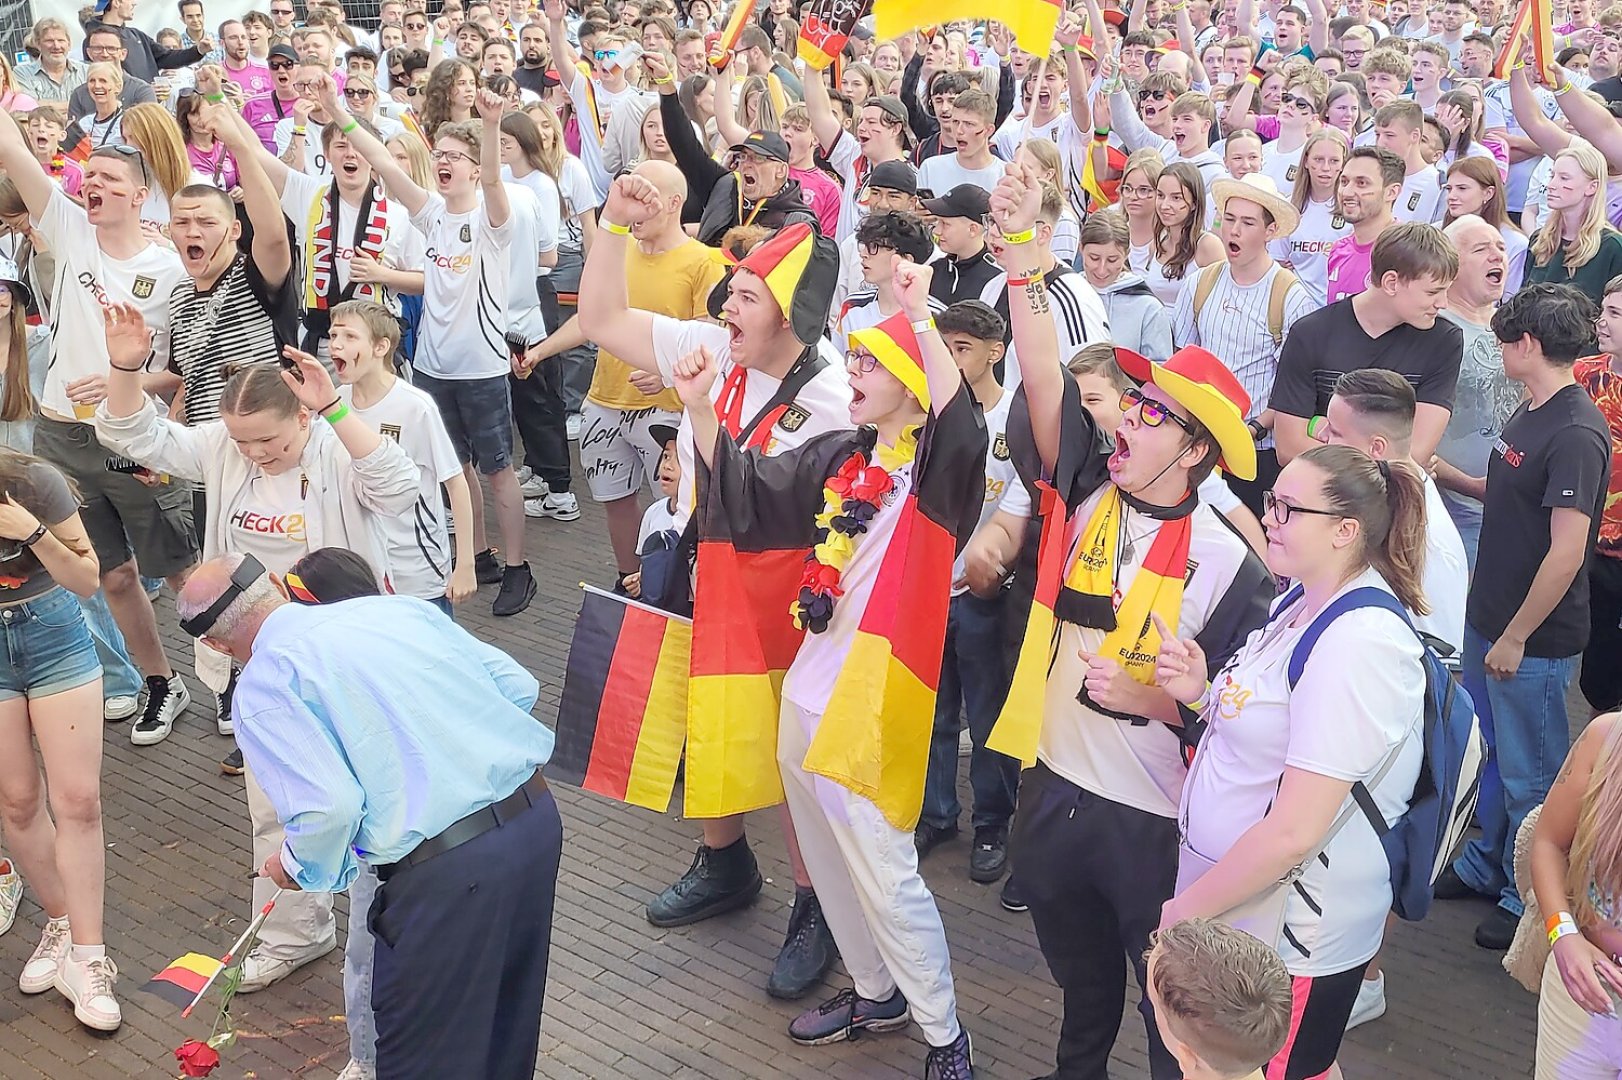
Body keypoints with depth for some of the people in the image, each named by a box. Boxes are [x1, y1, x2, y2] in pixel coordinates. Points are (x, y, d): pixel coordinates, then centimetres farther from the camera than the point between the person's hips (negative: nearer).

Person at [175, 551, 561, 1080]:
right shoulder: (396, 606, 13)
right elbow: (518, 685, 14)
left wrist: (296, 866, 7)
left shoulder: (263, 685, -3)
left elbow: (330, 807, -15)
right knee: (508, 1025, 28)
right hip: (537, 814, 6)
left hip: (447, 869, -6)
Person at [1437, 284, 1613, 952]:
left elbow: (1566, 551, -25)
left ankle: (1529, 898, 23)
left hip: (1534, 642, -9)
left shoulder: (1575, 434, -23)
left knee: (1529, 772, 7)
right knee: (1491, 753, 23)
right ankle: (1487, 864, 41)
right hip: (1488, 620, 9)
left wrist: (1515, 638, -21)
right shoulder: (1531, 412, 6)